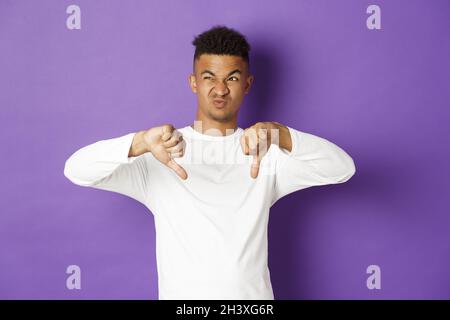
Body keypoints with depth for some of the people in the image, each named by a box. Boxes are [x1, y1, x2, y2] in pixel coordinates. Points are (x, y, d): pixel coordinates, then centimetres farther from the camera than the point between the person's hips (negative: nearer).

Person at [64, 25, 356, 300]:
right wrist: (141, 142, -33)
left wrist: (281, 135, -30)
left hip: (252, 294, 1)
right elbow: (76, 170, -15)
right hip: (180, 294, -1)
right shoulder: (159, 155, -4)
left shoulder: (267, 153, -1)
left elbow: (342, 168, -13)